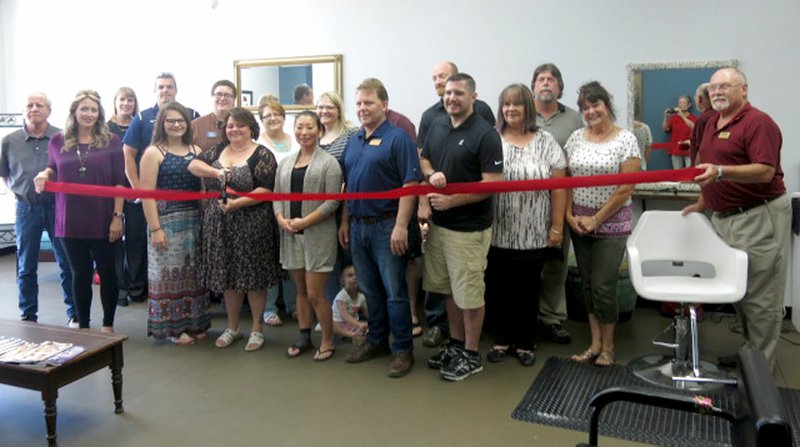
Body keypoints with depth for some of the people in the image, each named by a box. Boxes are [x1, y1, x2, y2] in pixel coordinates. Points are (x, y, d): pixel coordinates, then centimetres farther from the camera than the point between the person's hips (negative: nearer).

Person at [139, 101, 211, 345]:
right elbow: (147, 194, -9)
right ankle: (172, 327, 14)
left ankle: (195, 323, 23)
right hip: (167, 223, -4)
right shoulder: (153, 153, -3)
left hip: (195, 221, 5)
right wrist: (155, 229, -15)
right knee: (170, 274, 3)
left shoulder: (196, 151, 10)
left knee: (193, 273, 11)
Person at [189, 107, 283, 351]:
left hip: (251, 226, -5)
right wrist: (216, 172, -16)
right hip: (219, 225, 5)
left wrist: (237, 203, -23)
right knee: (227, 276, 13)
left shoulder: (262, 155, -6)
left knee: (252, 276, 3)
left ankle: (256, 328, 18)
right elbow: (193, 164, 2)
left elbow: (266, 189, -14)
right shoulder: (219, 149, 12)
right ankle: (232, 327, 28)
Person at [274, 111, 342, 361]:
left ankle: (328, 341, 14)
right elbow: (277, 195, 12)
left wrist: (305, 221, -17)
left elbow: (332, 201, -11)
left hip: (318, 234, -5)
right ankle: (304, 337, 27)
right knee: (300, 290, 14)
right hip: (291, 235, 5)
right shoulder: (285, 162, 13)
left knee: (315, 293, -3)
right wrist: (281, 218, -7)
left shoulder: (328, 162, -5)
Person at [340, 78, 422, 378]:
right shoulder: (353, 142, 13)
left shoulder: (398, 139, -9)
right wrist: (345, 222, 13)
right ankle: (376, 341, 29)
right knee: (370, 290, 16)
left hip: (386, 226, -7)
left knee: (394, 291, 0)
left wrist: (401, 226, -20)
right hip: (358, 226, 7)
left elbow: (410, 184, -15)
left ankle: (403, 350, 11)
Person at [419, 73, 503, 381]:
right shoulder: (436, 127, 8)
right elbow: (423, 161, 18)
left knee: (469, 293, 4)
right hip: (437, 223, 7)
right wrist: (431, 174, -6)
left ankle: (471, 355, 19)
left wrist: (450, 201, -21)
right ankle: (455, 344, 34)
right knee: (448, 289, 17)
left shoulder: (485, 134, -12)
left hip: (469, 228, -7)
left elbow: (493, 184, -16)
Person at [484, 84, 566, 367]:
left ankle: (525, 343, 25)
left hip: (534, 235, 0)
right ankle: (502, 339, 26)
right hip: (497, 233, 1)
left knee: (528, 289, 10)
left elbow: (558, 187, 1)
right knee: (499, 288, 9)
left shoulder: (546, 142, 2)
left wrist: (556, 227, -3)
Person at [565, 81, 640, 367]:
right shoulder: (575, 138, 6)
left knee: (603, 286, -3)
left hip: (611, 223, -4)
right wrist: (569, 215, -2)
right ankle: (595, 344, 23)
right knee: (588, 284, 10)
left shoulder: (626, 140, -7)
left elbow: (626, 188, -11)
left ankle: (607, 347, 16)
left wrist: (596, 219, -11)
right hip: (579, 223, 4)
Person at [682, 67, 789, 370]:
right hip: (723, 217, 8)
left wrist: (720, 172, -34)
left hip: (758, 218, -8)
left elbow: (765, 172, -22)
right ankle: (749, 350, 29)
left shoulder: (759, 123, -12)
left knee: (759, 296, 0)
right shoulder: (712, 122, 13)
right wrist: (703, 202, 22)